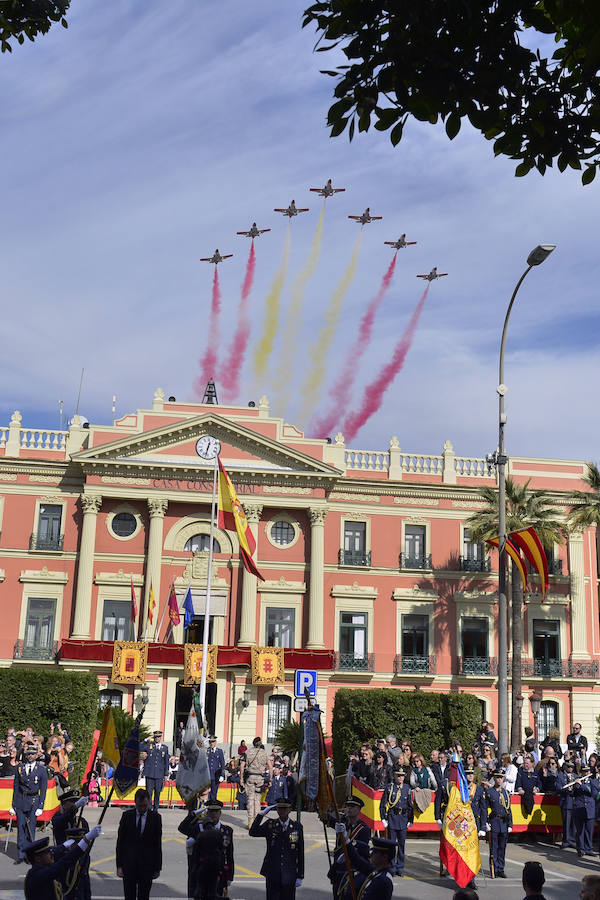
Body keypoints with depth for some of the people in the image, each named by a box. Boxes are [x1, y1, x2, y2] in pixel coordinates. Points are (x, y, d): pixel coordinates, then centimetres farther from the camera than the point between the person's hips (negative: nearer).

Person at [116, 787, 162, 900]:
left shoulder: (155, 817, 0)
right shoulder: (127, 816, 1)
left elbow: (158, 844, 3)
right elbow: (120, 842, 2)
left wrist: (158, 867, 2)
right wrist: (119, 865, -4)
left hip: (147, 865, 0)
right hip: (128, 864, 0)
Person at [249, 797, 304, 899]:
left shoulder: (297, 827, 1)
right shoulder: (270, 825, 4)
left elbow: (300, 854, 2)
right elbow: (252, 832, -9)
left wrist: (300, 876, 1)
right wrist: (261, 814, -13)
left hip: (289, 876, 0)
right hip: (272, 875, 1)